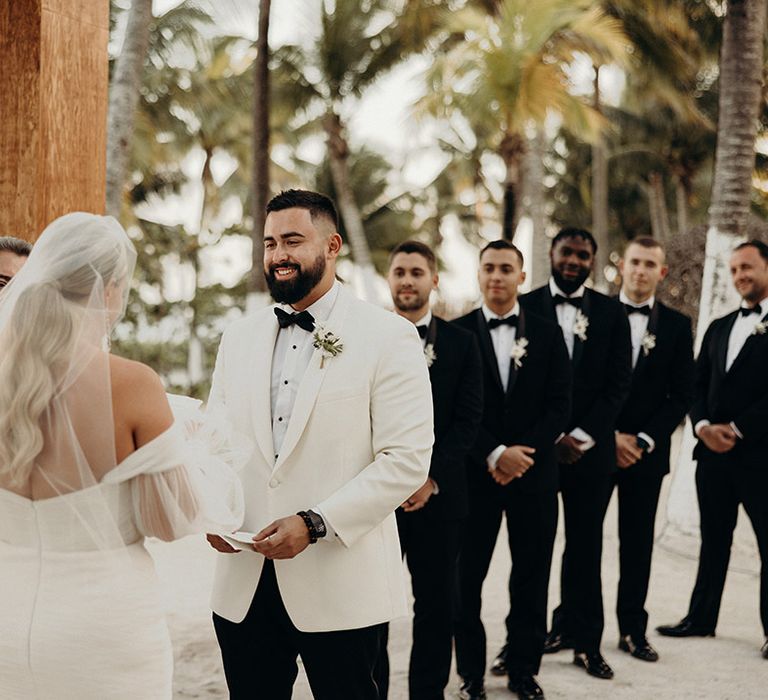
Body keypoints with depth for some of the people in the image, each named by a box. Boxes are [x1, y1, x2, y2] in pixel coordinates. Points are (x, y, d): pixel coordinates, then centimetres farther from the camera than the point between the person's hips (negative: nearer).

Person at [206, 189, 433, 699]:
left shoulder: (389, 338, -6)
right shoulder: (240, 338, 11)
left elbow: (407, 458, -12)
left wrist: (316, 523, -19)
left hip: (340, 584, -4)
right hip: (243, 583, 5)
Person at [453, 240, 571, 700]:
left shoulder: (548, 334, 8)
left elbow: (560, 404, 2)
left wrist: (524, 453, -10)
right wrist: (494, 454, -14)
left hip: (534, 472, 2)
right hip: (475, 472, -2)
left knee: (532, 576, 6)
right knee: (467, 575, 1)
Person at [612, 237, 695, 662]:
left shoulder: (676, 325, 6)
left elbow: (681, 395, 4)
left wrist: (644, 440, -7)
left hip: (646, 450, 1)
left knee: (638, 543, 6)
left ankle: (633, 630, 13)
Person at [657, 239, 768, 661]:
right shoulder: (718, 328, 17)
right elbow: (698, 385, 13)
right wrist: (703, 425, -5)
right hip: (713, 452, 6)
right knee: (713, 540, 14)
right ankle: (701, 618, 22)